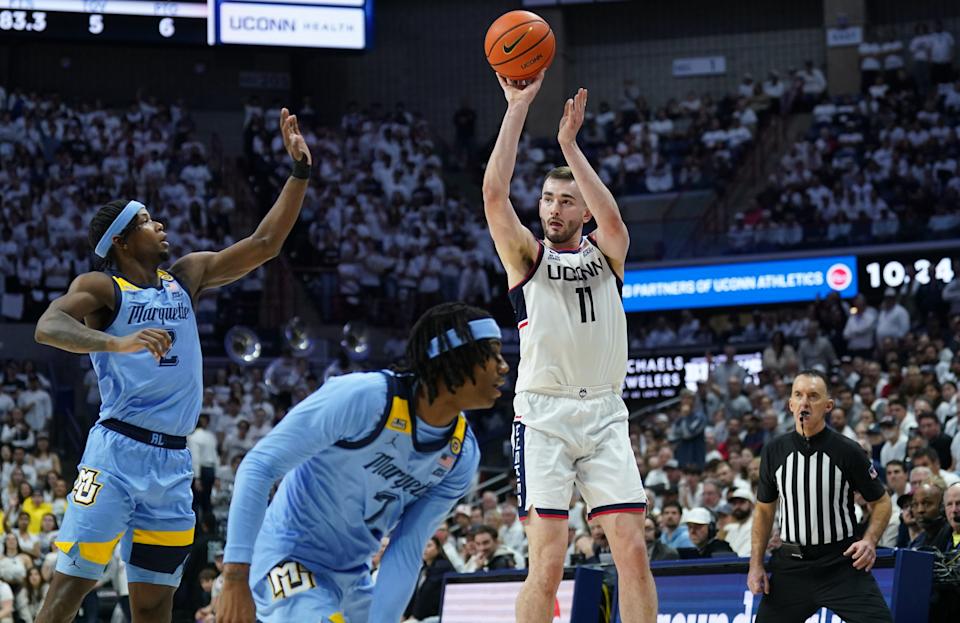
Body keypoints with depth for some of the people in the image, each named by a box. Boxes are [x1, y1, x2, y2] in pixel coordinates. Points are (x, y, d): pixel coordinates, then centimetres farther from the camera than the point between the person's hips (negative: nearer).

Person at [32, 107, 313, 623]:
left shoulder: (185, 278, 15)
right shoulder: (101, 288, -3)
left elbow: (264, 244, 16)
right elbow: (48, 326, -23)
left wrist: (299, 171, 9)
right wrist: (119, 343, -39)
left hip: (173, 461, 6)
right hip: (118, 451, -6)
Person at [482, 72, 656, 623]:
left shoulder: (605, 255, 12)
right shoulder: (527, 257, 8)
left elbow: (612, 217, -12)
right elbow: (495, 195, -8)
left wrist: (570, 143, -14)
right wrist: (517, 110, -11)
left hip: (605, 416, 2)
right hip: (543, 416, -2)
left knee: (634, 552, -3)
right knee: (548, 562, -11)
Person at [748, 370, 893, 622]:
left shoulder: (847, 451, -7)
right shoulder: (774, 451, 2)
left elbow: (881, 501, 4)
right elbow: (764, 509, 14)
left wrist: (870, 540, -14)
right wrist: (756, 565, 7)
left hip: (843, 564, -3)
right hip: (791, 567, 3)